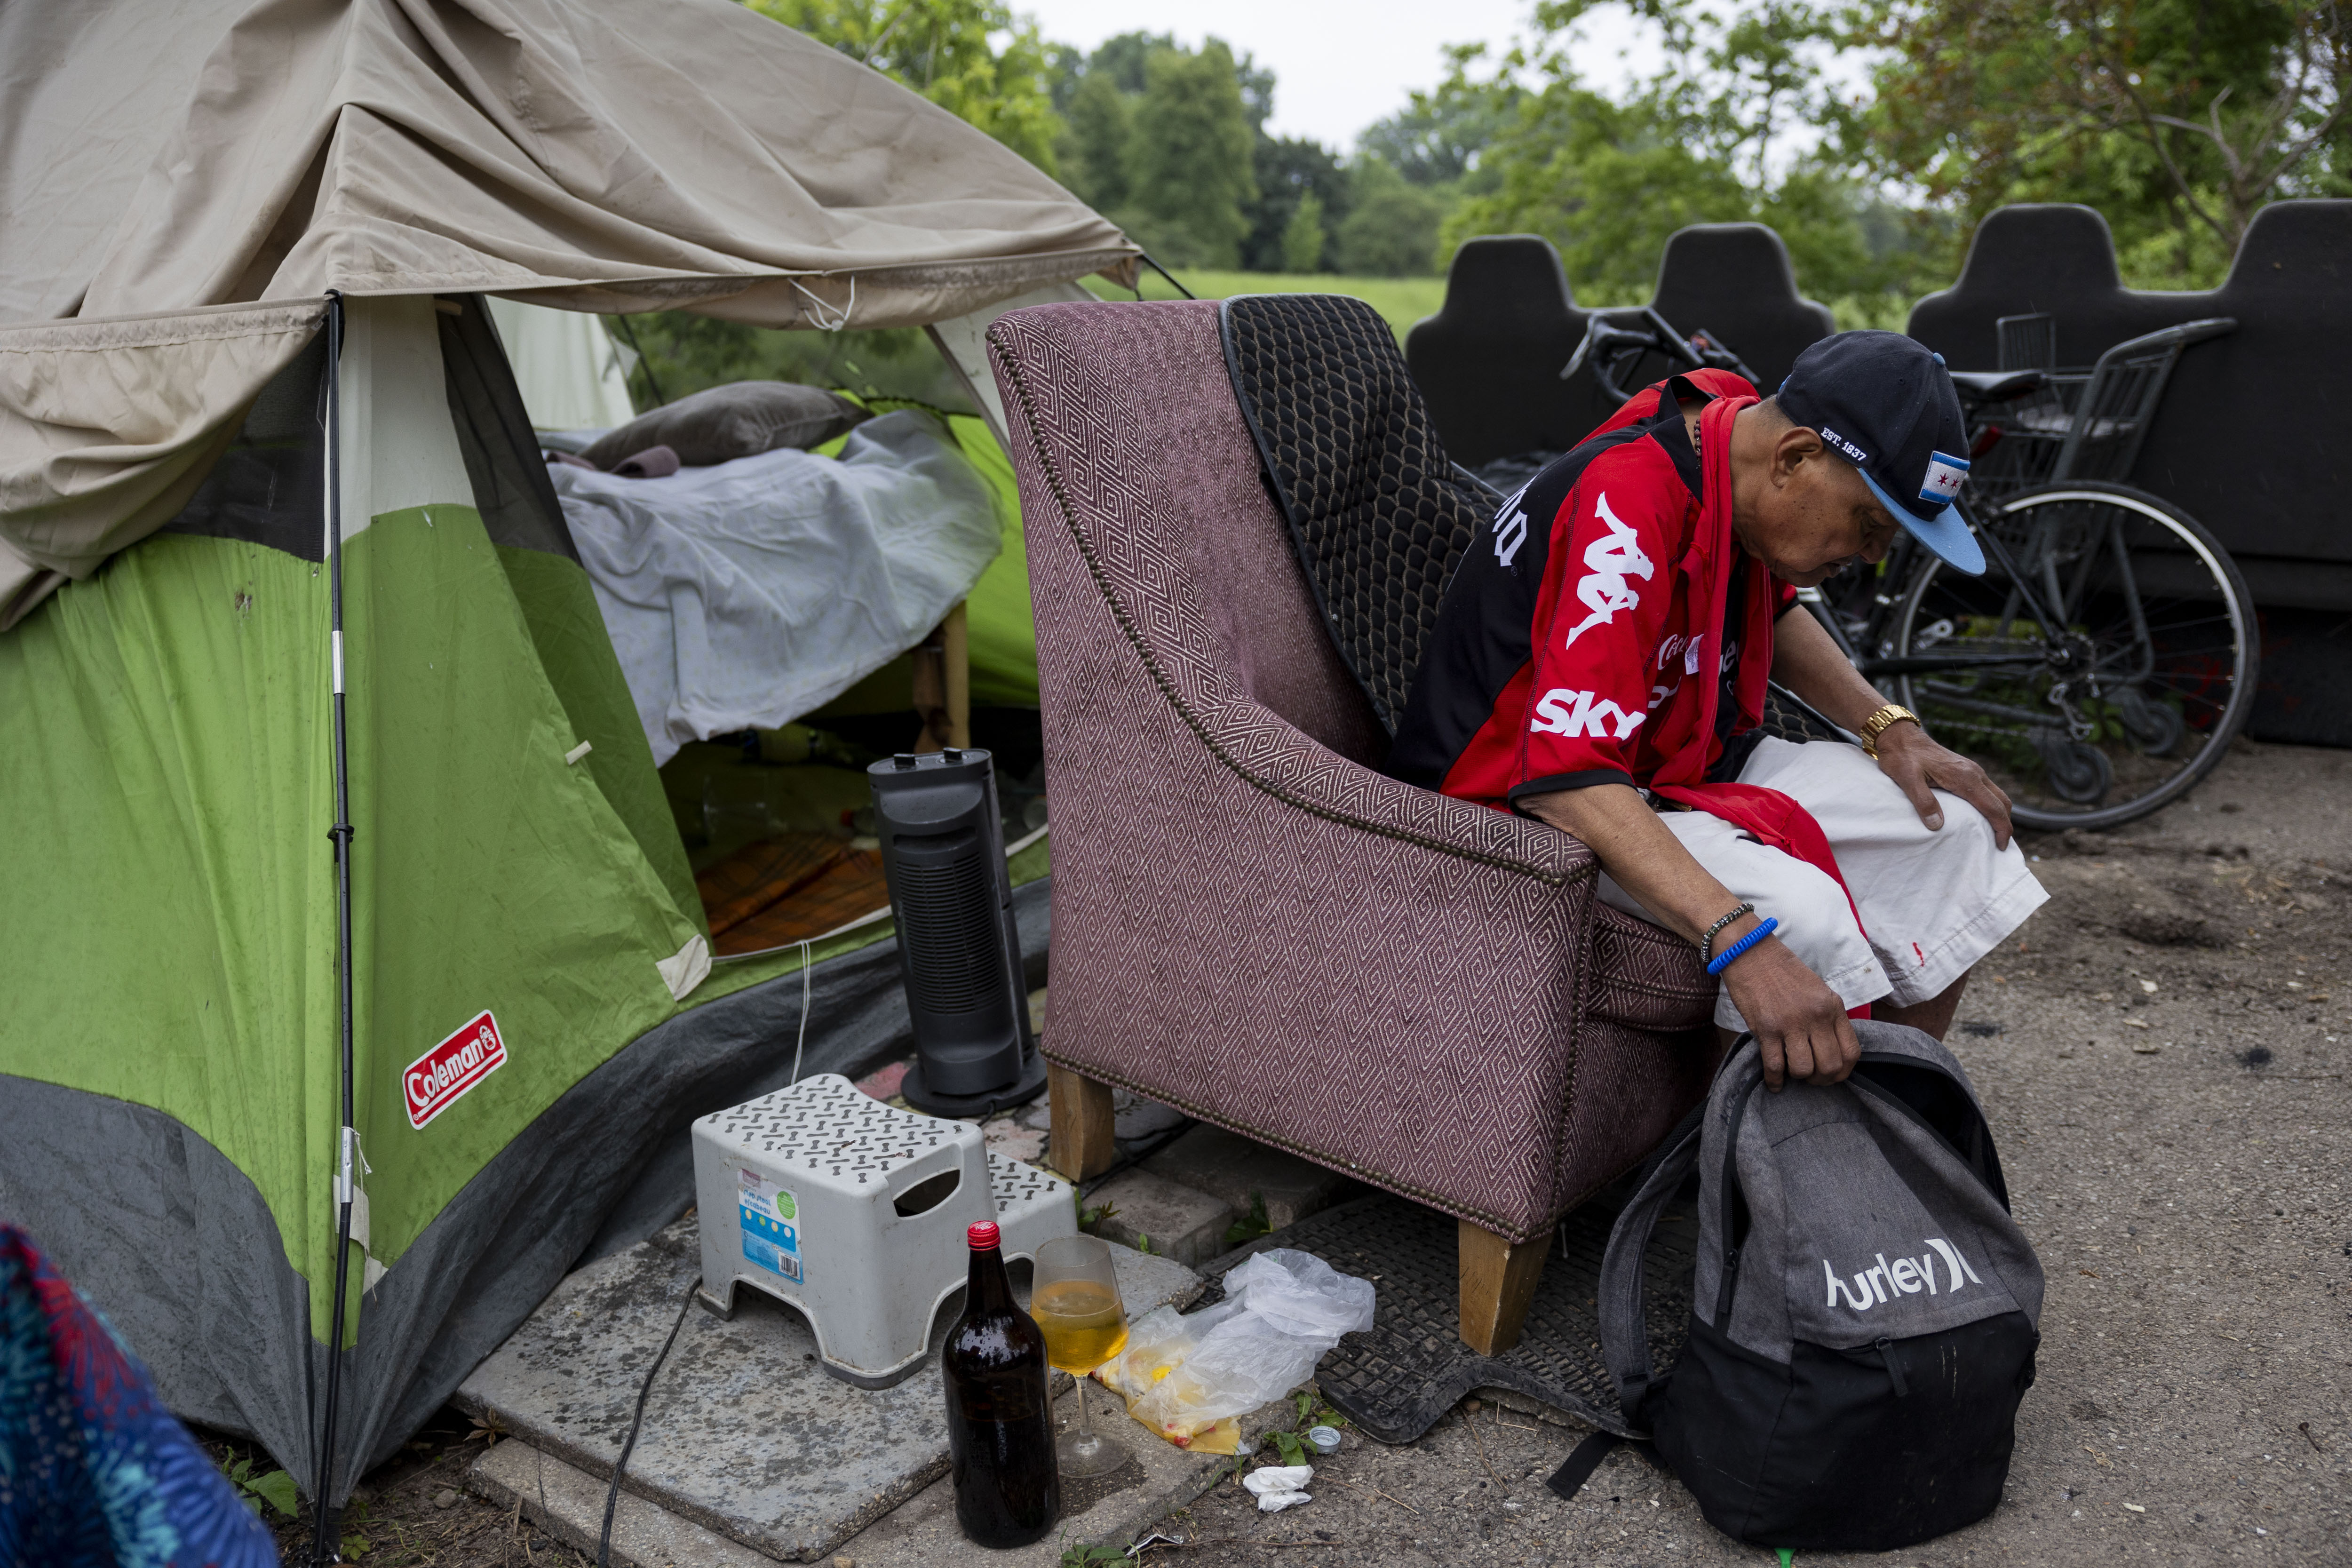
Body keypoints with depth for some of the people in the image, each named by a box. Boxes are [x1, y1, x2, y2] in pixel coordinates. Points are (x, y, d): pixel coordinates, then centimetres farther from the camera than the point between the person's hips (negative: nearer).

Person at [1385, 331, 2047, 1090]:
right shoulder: (1630, 509, -30)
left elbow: (1770, 612, 19)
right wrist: (1741, 942, -46)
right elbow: (1565, 778, -39)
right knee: (1802, 911, -31)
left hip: (1687, 763, 10)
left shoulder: (1736, 421, -2)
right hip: (1526, 806, -9)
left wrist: (1888, 729, 6)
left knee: (1953, 826, 2)